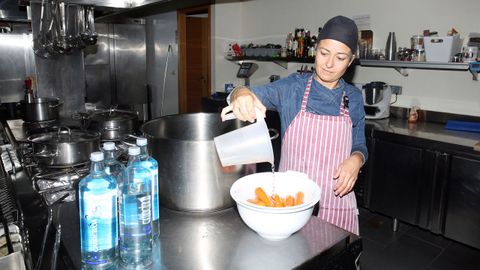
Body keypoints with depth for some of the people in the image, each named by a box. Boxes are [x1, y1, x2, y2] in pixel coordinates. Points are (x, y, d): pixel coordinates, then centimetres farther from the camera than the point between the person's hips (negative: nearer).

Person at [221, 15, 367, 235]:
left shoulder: (354, 97, 2)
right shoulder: (292, 87, -5)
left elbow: (359, 146, 11)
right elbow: (258, 94, -18)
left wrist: (356, 159, -12)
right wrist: (242, 95, -41)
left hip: (335, 202, 2)